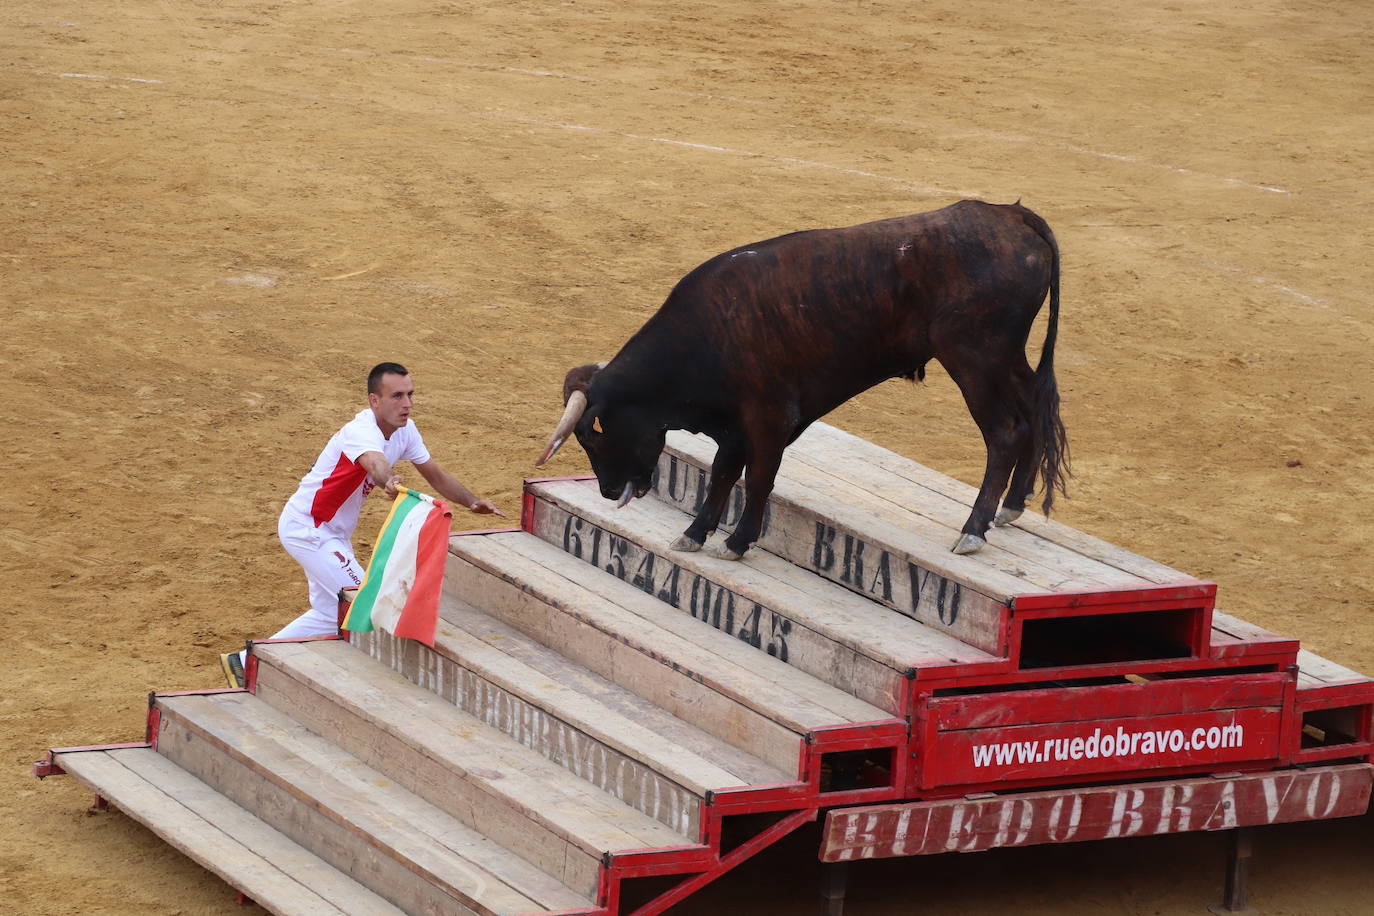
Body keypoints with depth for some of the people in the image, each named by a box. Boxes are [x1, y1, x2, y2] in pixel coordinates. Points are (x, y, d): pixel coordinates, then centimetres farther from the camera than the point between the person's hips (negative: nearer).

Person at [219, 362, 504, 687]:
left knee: (331, 615, 19)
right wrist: (389, 481, -75)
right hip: (307, 528, -10)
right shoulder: (362, 431, -29)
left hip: (333, 534, 10)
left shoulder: (404, 430, -2)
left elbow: (435, 474, 10)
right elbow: (374, 460, -53)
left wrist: (473, 503, -2)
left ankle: (246, 663, 27)